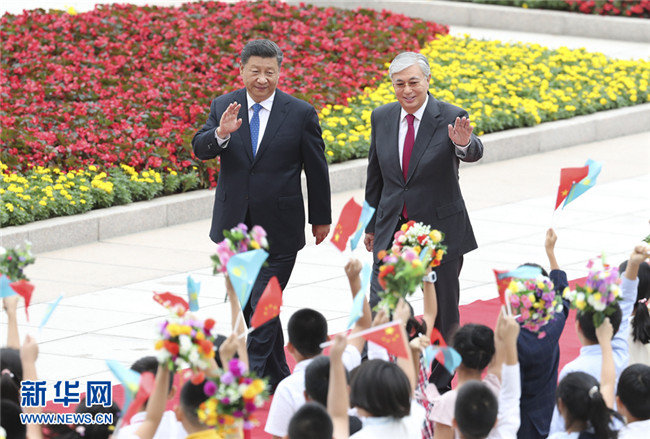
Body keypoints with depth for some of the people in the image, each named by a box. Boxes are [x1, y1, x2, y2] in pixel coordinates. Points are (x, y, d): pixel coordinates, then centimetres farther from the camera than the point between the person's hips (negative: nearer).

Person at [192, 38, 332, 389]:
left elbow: (316, 169, 3)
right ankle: (277, 377, 27)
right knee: (248, 305, 13)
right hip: (234, 227, 4)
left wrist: (321, 218, 8)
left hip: (279, 229, -4)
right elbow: (200, 149, -8)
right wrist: (221, 133, -30)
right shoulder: (223, 107, 3)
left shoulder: (301, 114, -5)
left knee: (263, 306, -11)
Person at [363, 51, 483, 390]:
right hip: (392, 229, 3)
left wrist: (465, 144, -55)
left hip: (439, 229, -3)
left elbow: (474, 154, -31)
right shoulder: (382, 118, 2)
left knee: (443, 313, 8)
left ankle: (440, 389, 21)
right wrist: (371, 225, 16)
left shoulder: (450, 118, -11)